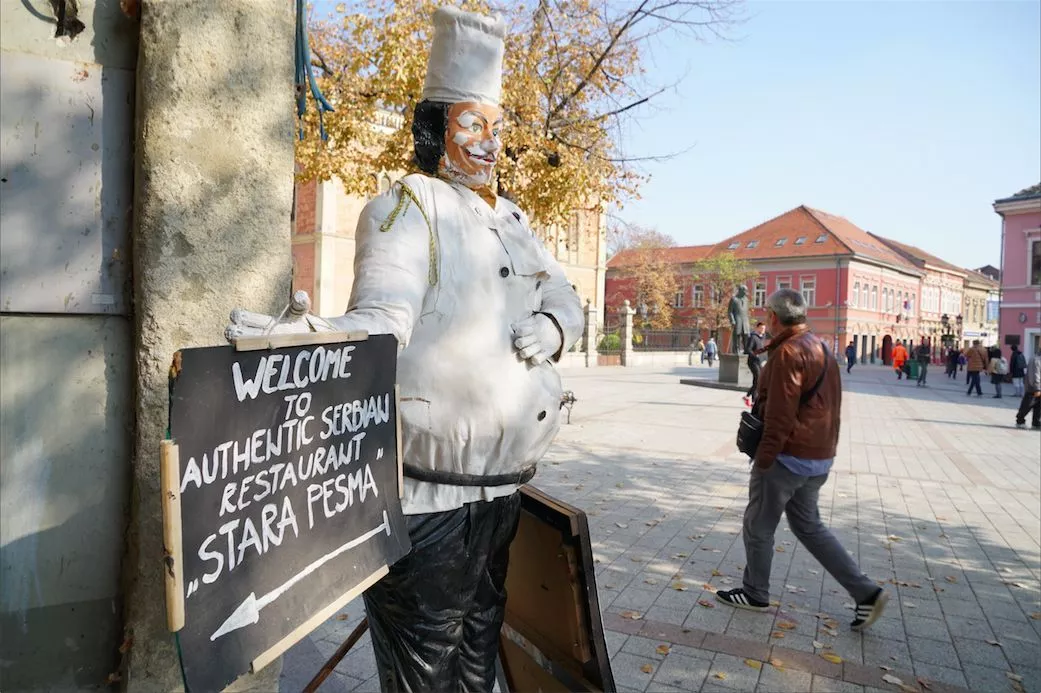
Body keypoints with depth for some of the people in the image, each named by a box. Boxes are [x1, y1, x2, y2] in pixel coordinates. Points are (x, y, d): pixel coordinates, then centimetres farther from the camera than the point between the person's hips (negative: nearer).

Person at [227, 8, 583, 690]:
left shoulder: (514, 220, 16)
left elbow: (566, 302, 18)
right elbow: (382, 320, -20)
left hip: (504, 484, 7)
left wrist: (551, 328, -6)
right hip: (430, 488, -7)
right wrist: (300, 336, -41)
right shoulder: (409, 205, -7)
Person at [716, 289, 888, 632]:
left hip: (789, 457, -10)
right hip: (819, 457, 10)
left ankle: (755, 593, 23)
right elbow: (829, 406, 17)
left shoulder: (788, 352, -19)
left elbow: (780, 415, -23)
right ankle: (866, 593, 17)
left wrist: (763, 459, -16)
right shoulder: (820, 348, 12)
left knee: (758, 526, 8)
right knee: (809, 525, 19)